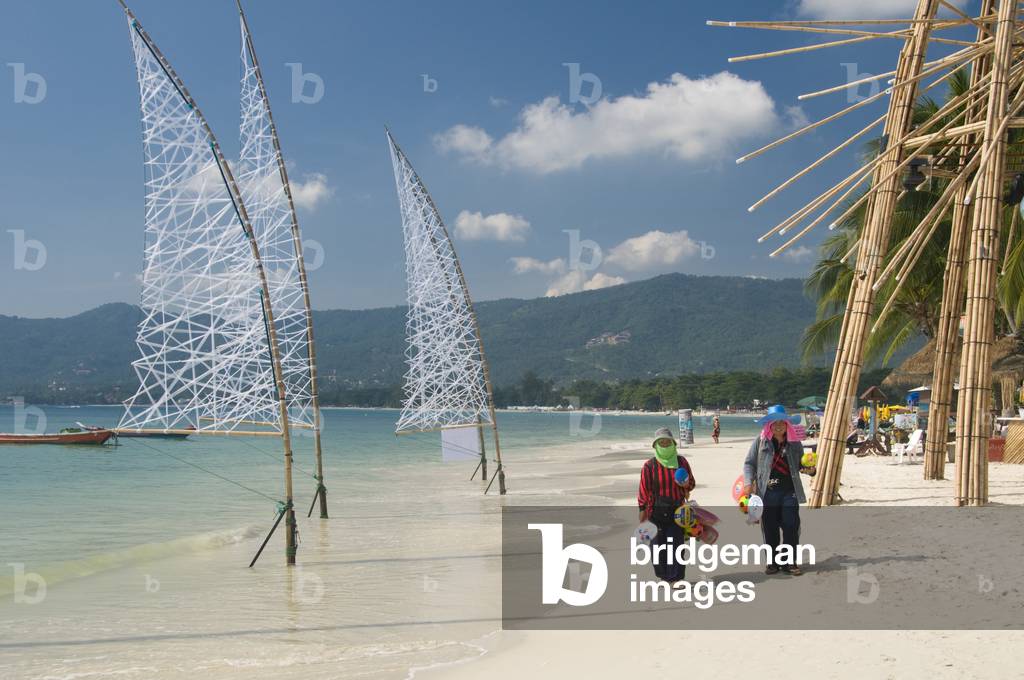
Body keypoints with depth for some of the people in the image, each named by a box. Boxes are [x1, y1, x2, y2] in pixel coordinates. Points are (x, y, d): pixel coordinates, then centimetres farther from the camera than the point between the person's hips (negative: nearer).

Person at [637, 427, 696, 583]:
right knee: (658, 545, 4)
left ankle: (676, 578, 0)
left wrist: (686, 485, -10)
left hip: (677, 511, 1)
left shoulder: (682, 462, 4)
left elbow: (692, 483, 14)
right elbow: (643, 490, 0)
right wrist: (642, 510, -2)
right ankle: (663, 576, 19)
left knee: (676, 543, -5)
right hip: (657, 512, -1)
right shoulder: (649, 466, -4)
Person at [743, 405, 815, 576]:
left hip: (789, 492, 1)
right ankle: (772, 562, 18)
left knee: (791, 528, 1)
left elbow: (800, 464, 18)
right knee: (770, 529, 5)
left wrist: (809, 469, -5)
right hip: (767, 492, -1)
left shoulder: (794, 443, 7)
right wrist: (748, 483, -10)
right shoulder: (761, 441, 0)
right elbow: (749, 463, 2)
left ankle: (789, 562, 14)